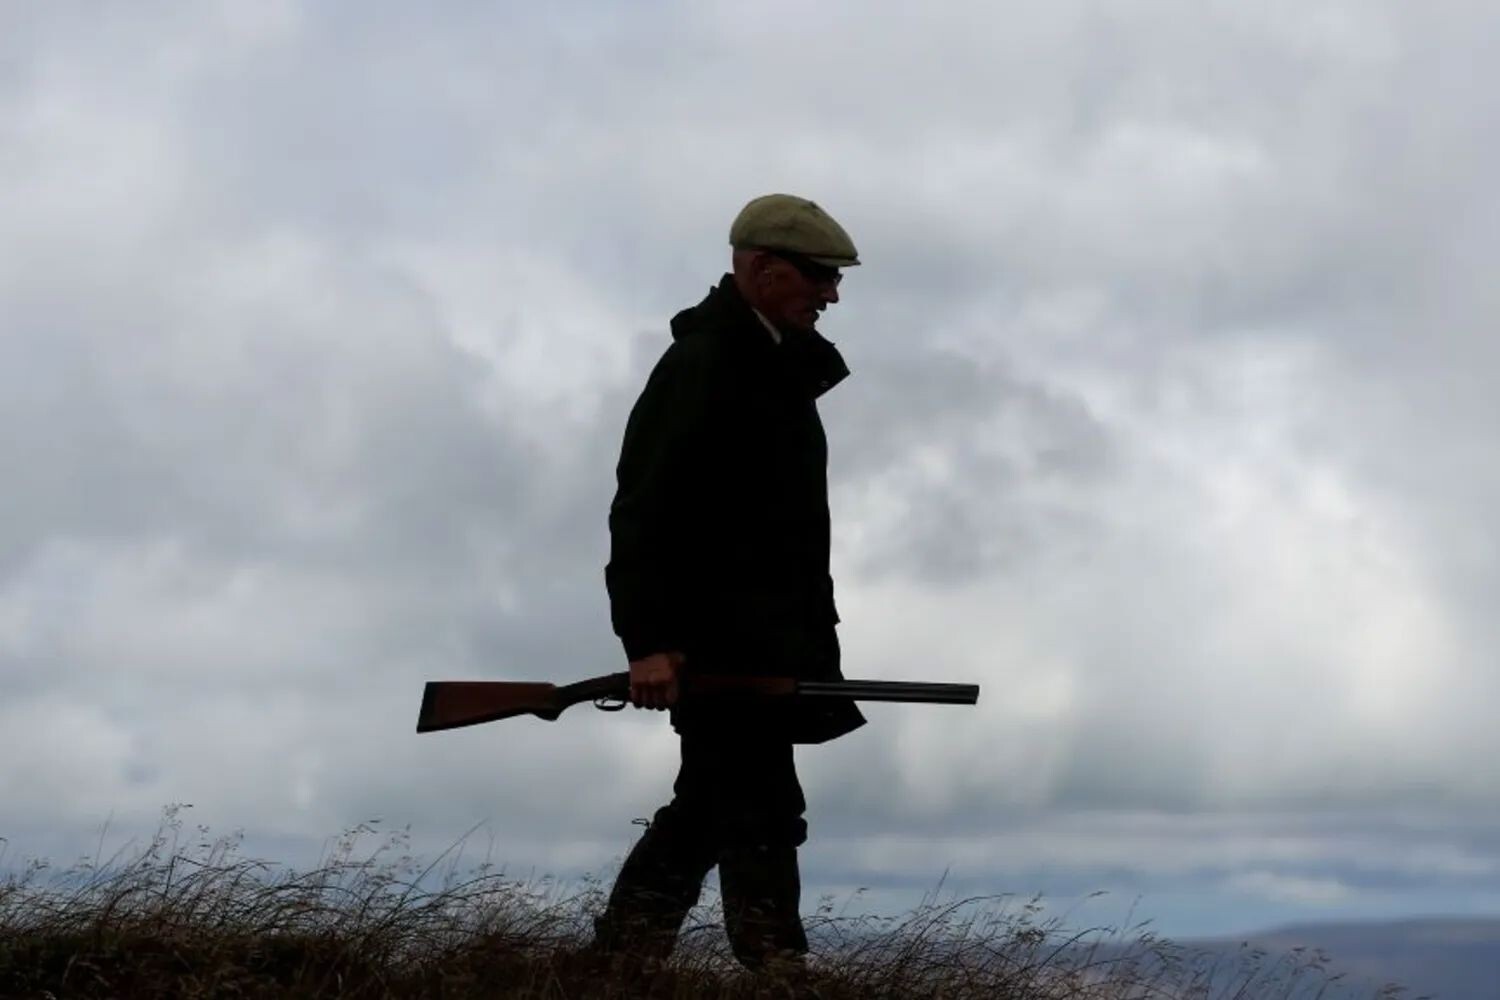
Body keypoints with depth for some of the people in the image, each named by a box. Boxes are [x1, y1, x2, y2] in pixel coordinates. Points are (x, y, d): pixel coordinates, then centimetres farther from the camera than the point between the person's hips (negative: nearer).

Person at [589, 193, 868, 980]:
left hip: (763, 636, 10)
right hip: (716, 634, -10)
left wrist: (809, 637, 19)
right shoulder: (701, 363, -12)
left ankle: (617, 965, 20)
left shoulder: (778, 370, 17)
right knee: (760, 809, -12)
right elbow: (643, 508, -18)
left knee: (710, 809, 13)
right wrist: (648, 639, -24)